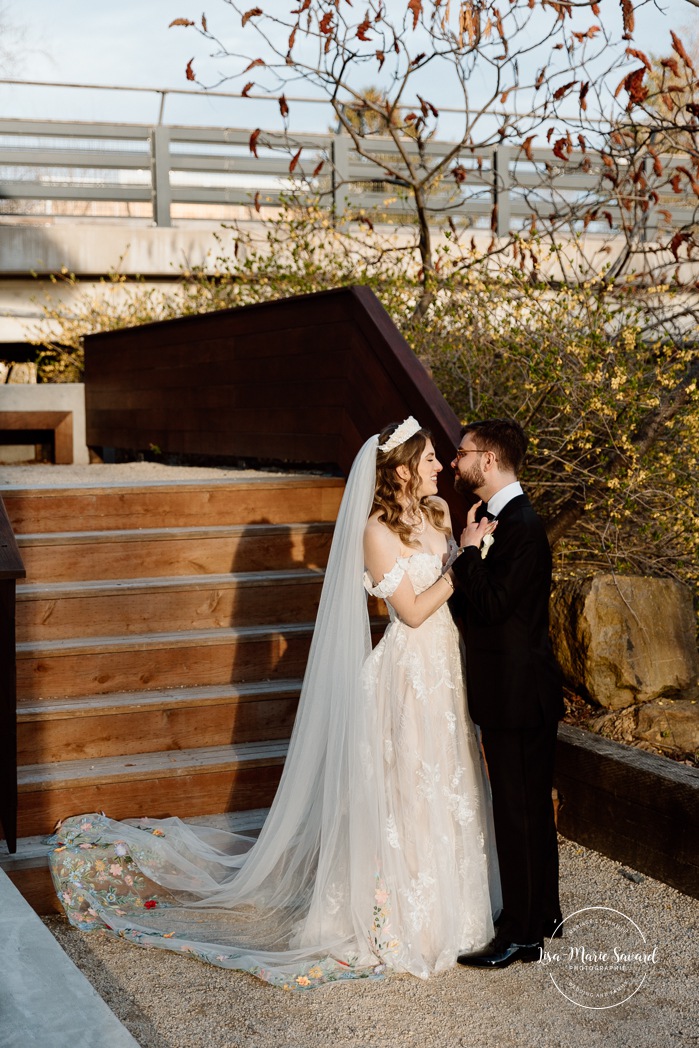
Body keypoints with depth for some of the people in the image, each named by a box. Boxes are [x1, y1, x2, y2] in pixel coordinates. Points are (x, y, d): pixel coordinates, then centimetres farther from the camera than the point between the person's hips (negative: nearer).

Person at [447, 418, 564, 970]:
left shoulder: (521, 525, -19)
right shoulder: (499, 519, 12)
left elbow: (492, 604, -24)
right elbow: (481, 600, 14)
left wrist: (469, 552, -15)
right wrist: (473, 552, 1)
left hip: (517, 693, -10)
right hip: (518, 689, 10)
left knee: (518, 811, -1)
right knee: (533, 805, 19)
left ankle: (520, 935, 9)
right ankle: (544, 915, 32)